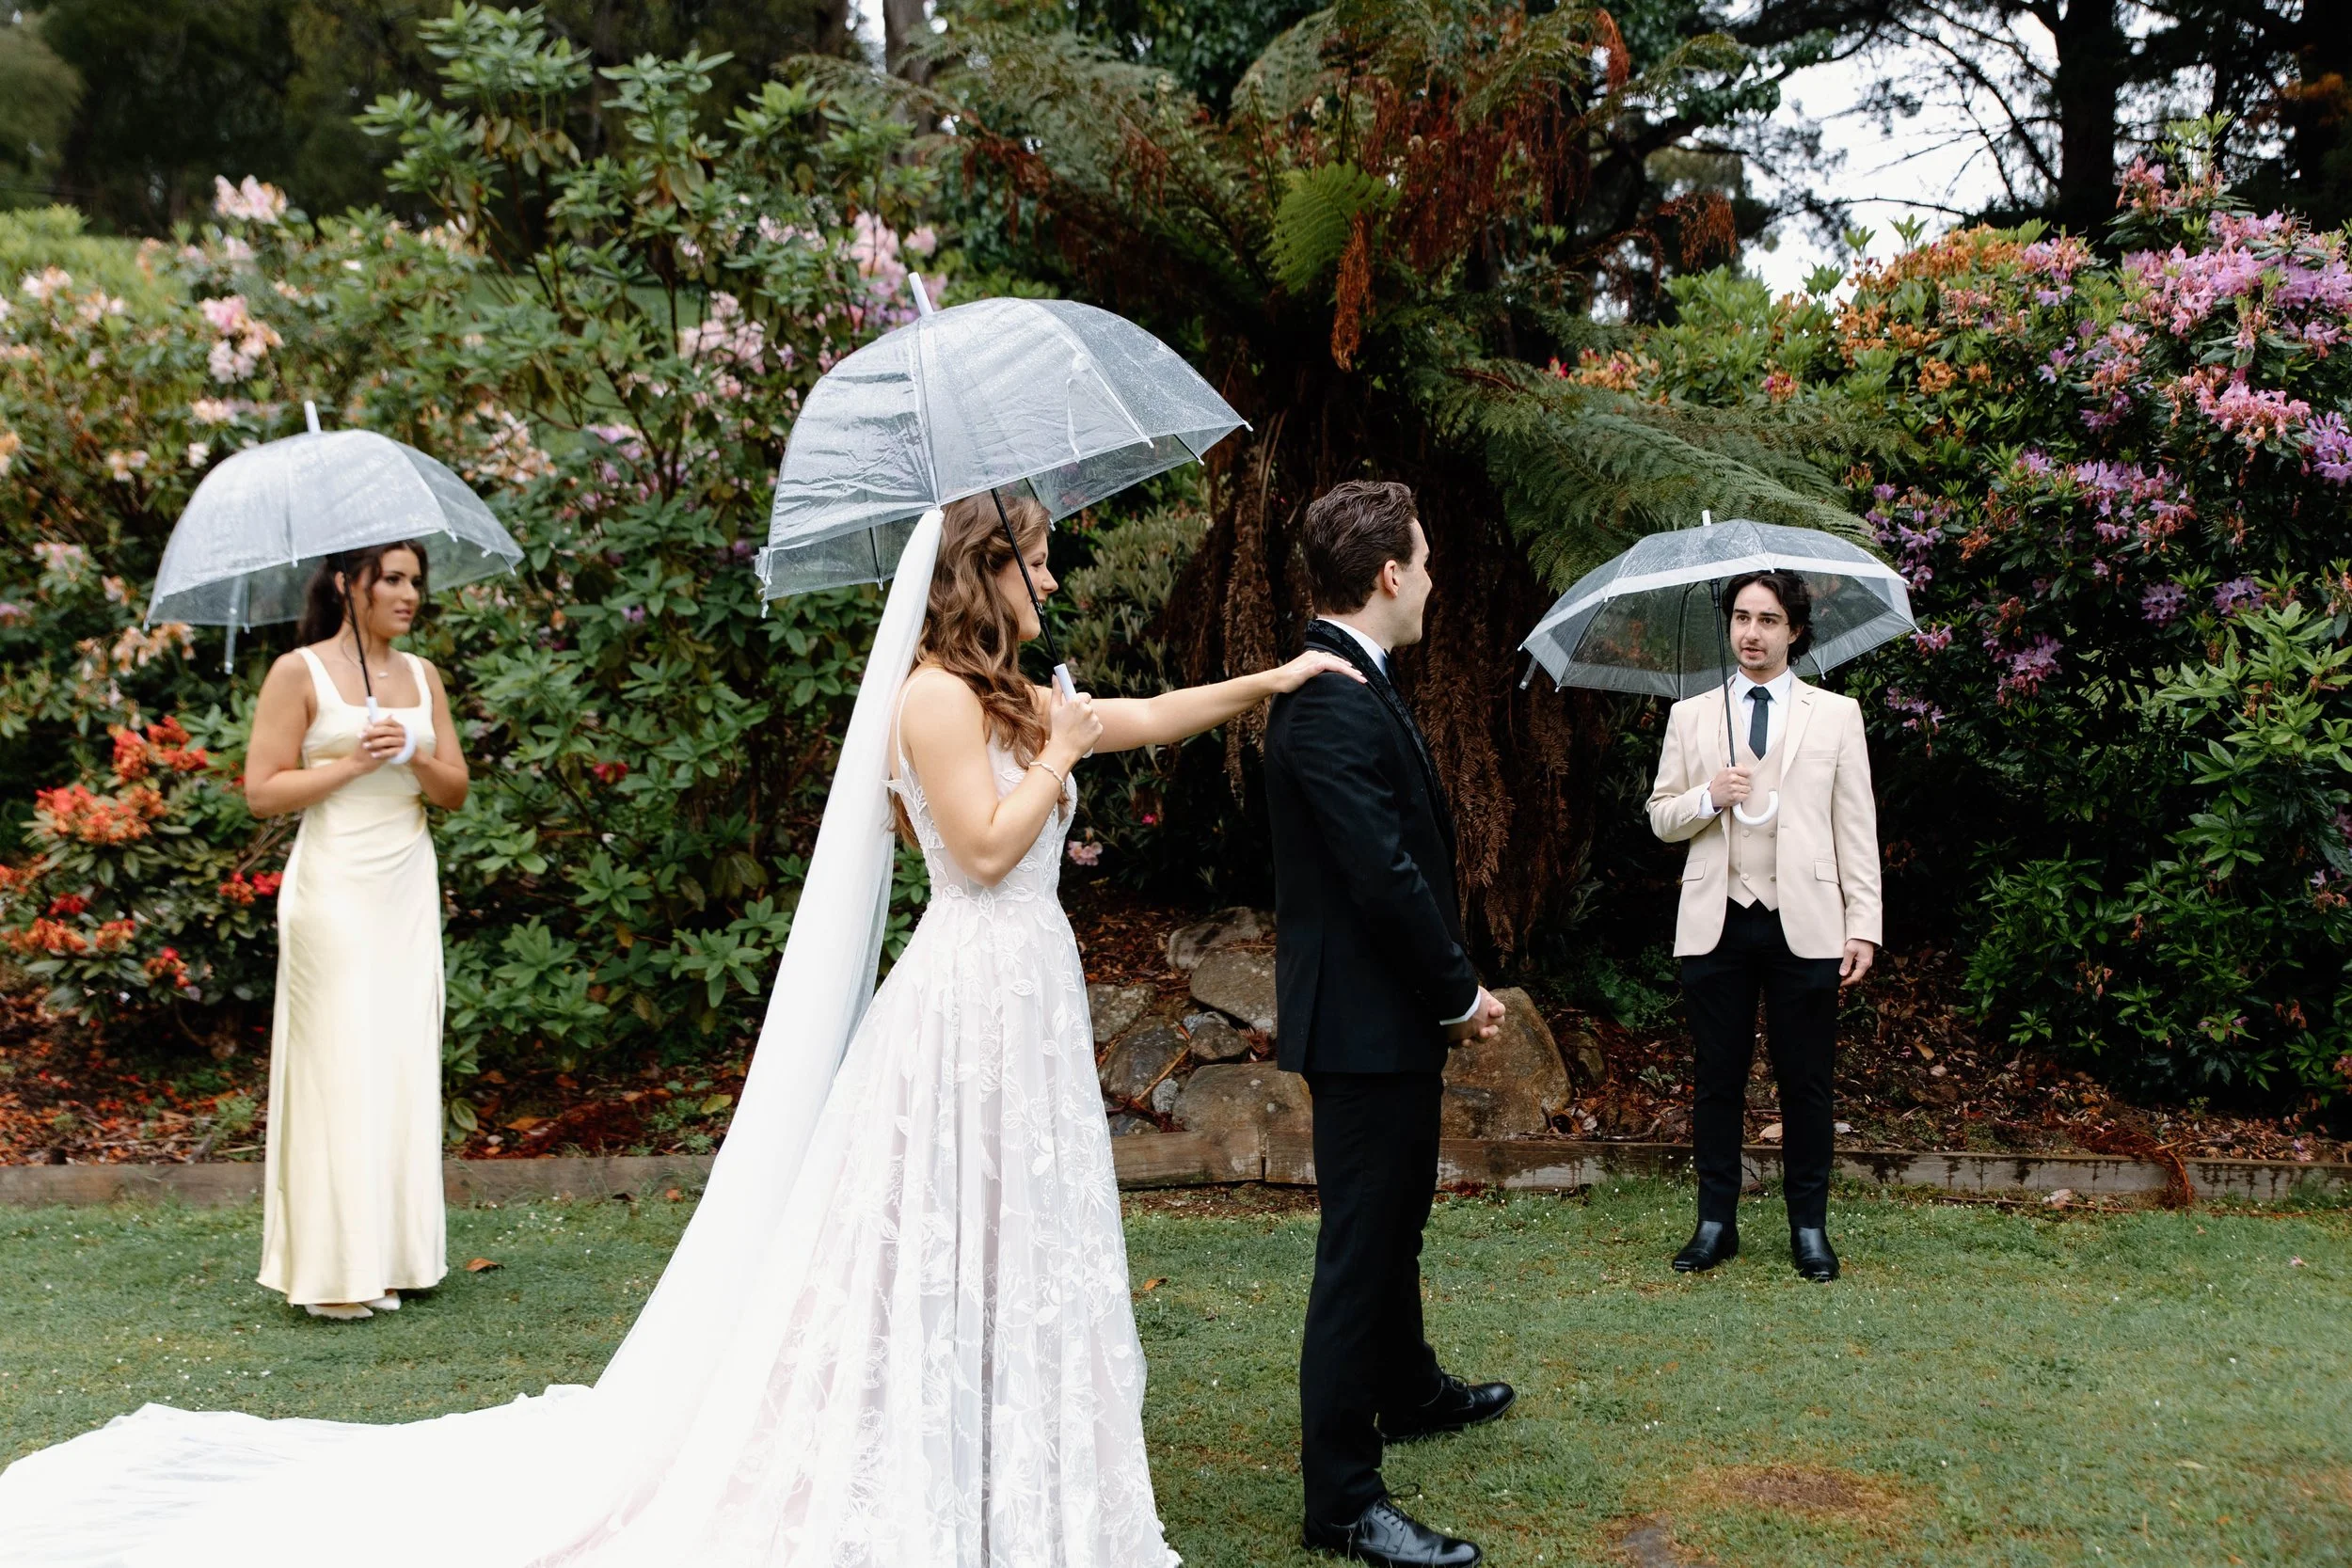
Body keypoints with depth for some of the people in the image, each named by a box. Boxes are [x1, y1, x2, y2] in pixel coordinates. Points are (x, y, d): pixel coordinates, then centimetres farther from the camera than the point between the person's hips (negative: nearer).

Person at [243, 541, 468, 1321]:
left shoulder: (421, 676, 13)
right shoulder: (300, 673, -2)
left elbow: (456, 790, 13)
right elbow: (262, 791, -6)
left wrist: (413, 757, -6)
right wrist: (353, 763, -14)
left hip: (409, 886, 5)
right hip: (335, 886, -5)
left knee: (406, 1059, 3)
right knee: (338, 1065, -7)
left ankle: (390, 1256, 11)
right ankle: (331, 1267, 0)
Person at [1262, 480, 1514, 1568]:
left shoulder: (1351, 685, 10)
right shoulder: (1333, 704, -23)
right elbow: (1386, 876, -26)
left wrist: (1447, 992, 10)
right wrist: (1460, 994, -13)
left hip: (1392, 1011, 11)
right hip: (1364, 1018, -11)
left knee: (1394, 1221, 26)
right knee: (1361, 1246, -3)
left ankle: (1411, 1392, 46)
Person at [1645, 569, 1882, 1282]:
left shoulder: (1836, 714, 7)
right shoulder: (1691, 716, 11)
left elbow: (1857, 827, 3)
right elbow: (1661, 818, 11)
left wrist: (1863, 924, -4)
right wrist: (1707, 799, -11)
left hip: (1803, 923, -1)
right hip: (1715, 922, 1)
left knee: (1805, 1082, 4)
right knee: (1717, 1079, 6)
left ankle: (1809, 1226, 15)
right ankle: (1716, 1222, 15)